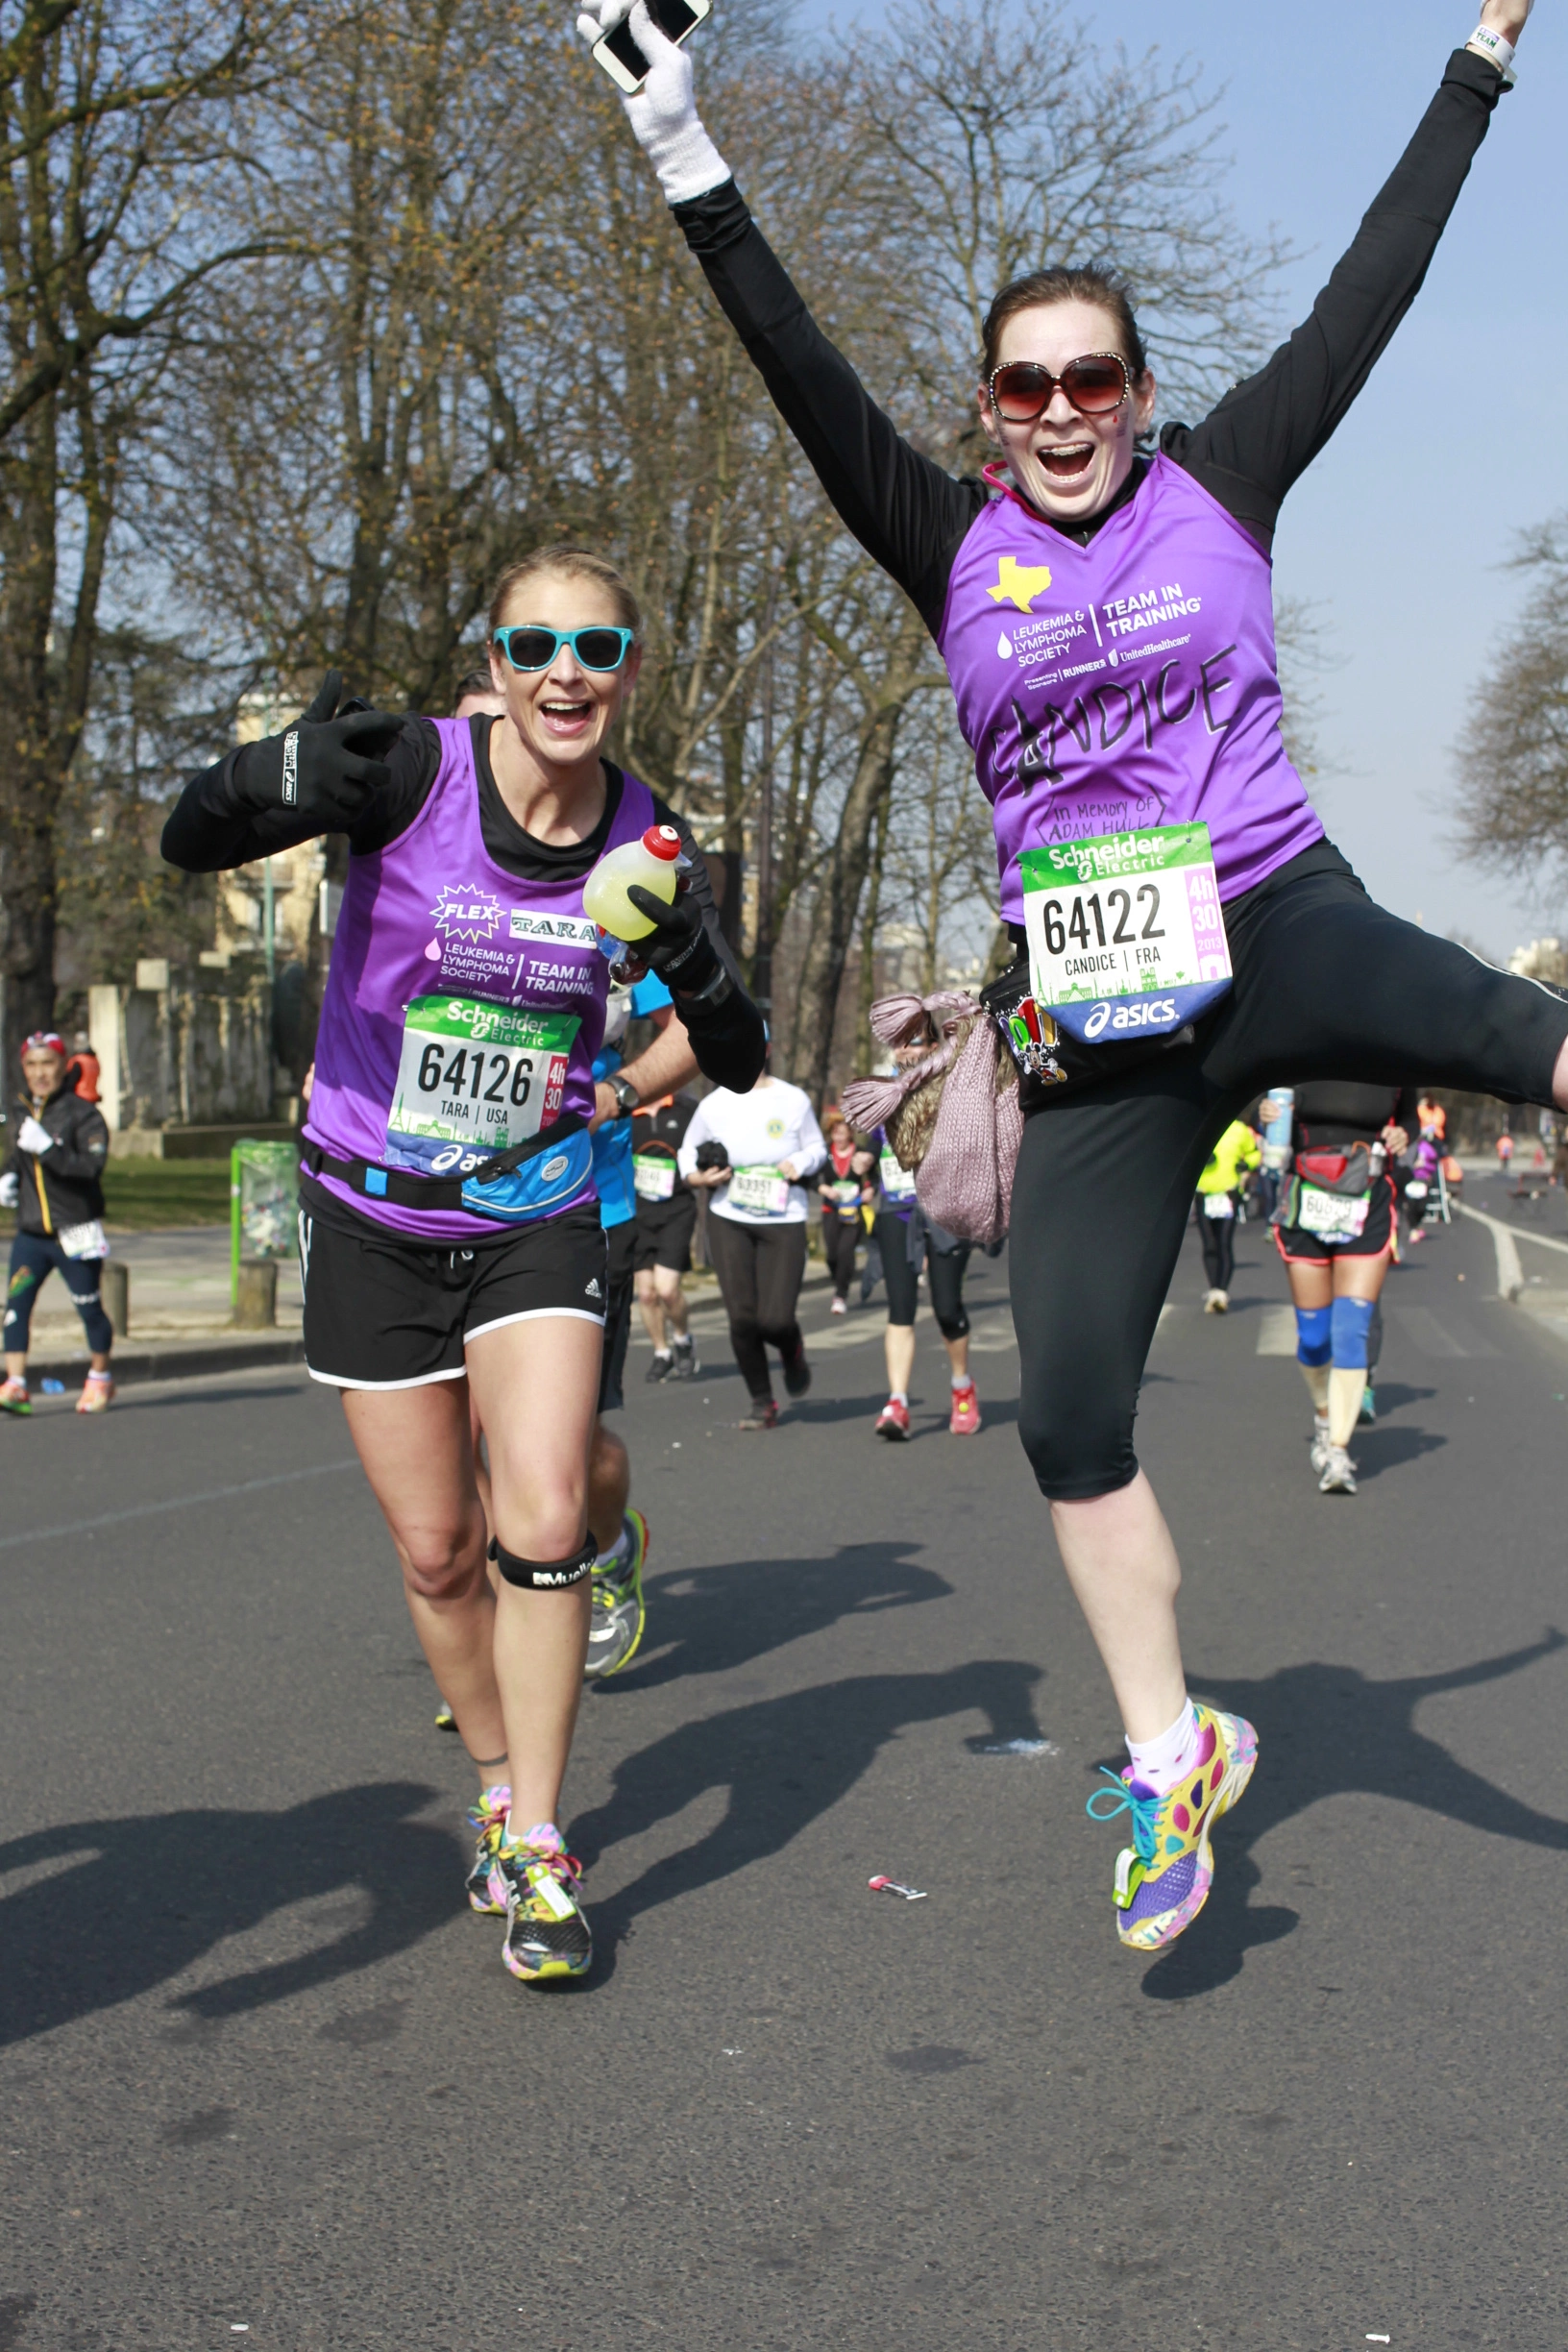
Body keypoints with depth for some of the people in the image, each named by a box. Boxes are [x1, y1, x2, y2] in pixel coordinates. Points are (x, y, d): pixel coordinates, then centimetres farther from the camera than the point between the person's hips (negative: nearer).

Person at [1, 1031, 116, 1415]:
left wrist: (46, 1147, -31)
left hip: (75, 1233, -5)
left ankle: (100, 1379, 26)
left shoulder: (82, 1113, -11)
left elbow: (91, 1167, -23)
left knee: (89, 1308, 7)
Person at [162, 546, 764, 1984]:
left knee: (544, 1523, -14)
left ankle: (537, 1852, 2)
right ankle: (501, 1789, 32)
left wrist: (703, 974, -22)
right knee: (437, 1550, 7)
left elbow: (738, 1069, 0)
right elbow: (188, 845, -21)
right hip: (373, 1217, -1)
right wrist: (278, 783, -42)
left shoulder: (645, 837, -7)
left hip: (536, 1215, 1)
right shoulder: (413, 771, -15)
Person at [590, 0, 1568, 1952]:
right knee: (1066, 1410, -2)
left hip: (1284, 934, -1)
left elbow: (1368, 293, 8)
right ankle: (1169, 1756, 15)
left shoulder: (1217, 485, 5)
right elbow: (805, 378, -4)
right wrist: (689, 167, -12)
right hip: (1096, 1026, 1)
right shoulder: (957, 548, 5)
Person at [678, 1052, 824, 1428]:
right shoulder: (713, 1105, 2)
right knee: (742, 1316, -5)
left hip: (784, 1220, -1)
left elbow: (817, 1147, 13)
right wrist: (697, 1177, -4)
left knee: (775, 1319, -9)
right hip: (728, 1220, 1)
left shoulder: (793, 1100, 1)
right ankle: (761, 1400, 14)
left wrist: (800, 1163, -8)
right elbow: (688, 1149, 16)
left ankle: (793, 1353, 30)